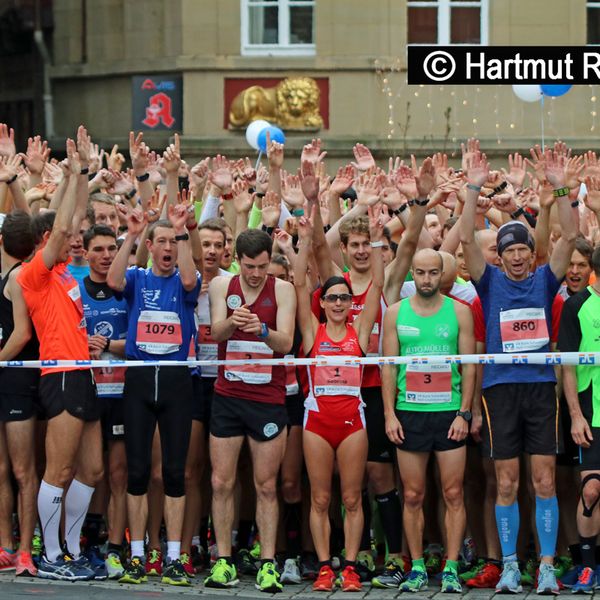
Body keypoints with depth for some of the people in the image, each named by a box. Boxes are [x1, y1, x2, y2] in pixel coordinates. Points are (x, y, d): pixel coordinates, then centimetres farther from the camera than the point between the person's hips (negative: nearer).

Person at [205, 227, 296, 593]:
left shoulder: (282, 289, -2)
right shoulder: (221, 285, 4)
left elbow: (286, 343, -11)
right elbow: (216, 332, -10)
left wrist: (261, 329, -32)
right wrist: (232, 322, -33)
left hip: (269, 398, -2)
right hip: (228, 397, 2)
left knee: (267, 486, 2)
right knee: (222, 483, 2)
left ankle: (268, 564, 4)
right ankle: (224, 562, 8)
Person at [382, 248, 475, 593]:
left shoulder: (459, 312, 4)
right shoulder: (396, 313, 7)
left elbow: (469, 367, 3)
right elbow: (388, 366, 6)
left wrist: (464, 413, -5)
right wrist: (390, 413, -2)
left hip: (449, 413, -1)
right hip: (408, 413, 1)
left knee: (454, 494, -2)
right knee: (413, 496, 4)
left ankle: (451, 569, 3)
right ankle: (417, 568, 11)